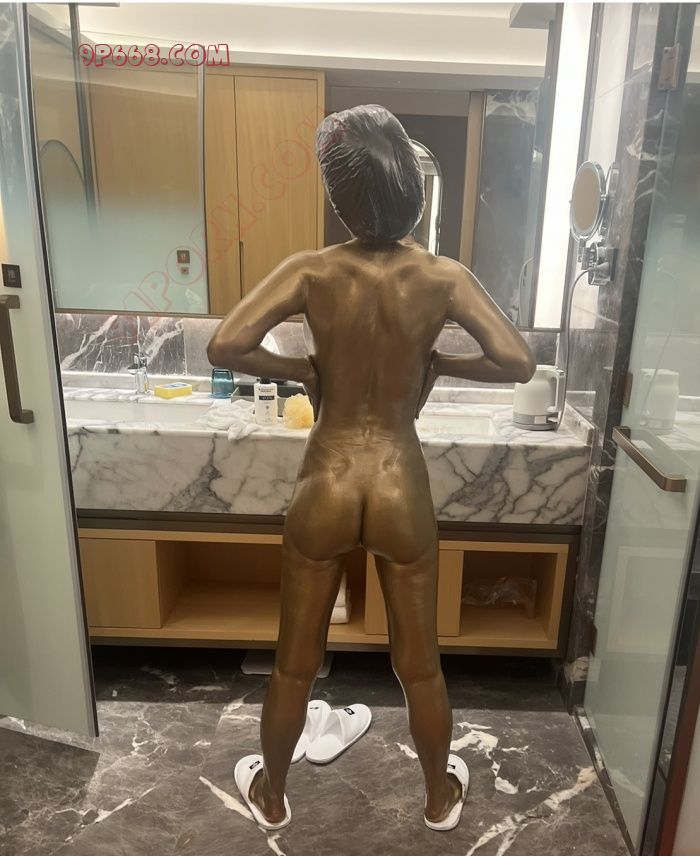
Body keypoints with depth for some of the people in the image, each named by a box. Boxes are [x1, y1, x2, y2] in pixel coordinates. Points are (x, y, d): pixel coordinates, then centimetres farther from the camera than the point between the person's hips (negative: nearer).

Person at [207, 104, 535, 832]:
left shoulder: (311, 272, -10)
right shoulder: (444, 278, -8)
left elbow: (224, 347, -16)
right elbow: (519, 364, -10)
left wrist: (299, 368, 0)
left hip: (325, 488, 0)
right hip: (401, 490, 1)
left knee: (295, 663, 21)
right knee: (419, 664, 22)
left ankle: (272, 796, 46)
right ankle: (440, 797, 47)